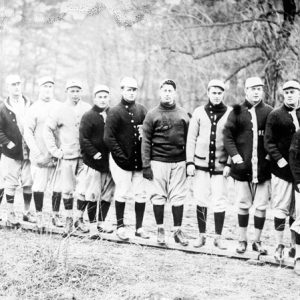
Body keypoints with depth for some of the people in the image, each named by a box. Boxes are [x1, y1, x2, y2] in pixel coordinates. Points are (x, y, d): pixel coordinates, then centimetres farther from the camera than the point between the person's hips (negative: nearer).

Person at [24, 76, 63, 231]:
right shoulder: (34, 108, 0)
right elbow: (27, 132, -2)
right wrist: (38, 154, -10)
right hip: (40, 156, -2)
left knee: (58, 187, 3)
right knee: (39, 187, -1)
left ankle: (56, 215, 16)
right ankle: (39, 216, 11)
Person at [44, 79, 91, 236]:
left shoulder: (88, 109, 3)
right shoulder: (59, 110, 0)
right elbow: (48, 130, 3)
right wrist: (54, 150, -3)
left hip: (85, 156, 1)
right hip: (67, 156, -1)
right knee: (67, 189, 0)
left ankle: (80, 219, 16)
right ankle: (69, 219, 14)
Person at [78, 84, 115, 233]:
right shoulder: (88, 116, -3)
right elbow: (83, 139, -7)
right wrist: (94, 153, -15)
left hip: (110, 161, 4)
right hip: (93, 162, -4)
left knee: (108, 194, 8)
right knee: (93, 195, -1)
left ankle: (101, 221, 19)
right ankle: (92, 223, 9)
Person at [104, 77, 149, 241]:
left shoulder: (142, 110, 10)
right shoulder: (115, 112, -3)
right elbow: (108, 137, -7)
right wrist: (121, 156, -11)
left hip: (140, 159, 4)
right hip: (121, 160, -4)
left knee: (141, 194, 4)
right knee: (122, 193, -1)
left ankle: (139, 227, 14)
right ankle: (120, 226, 13)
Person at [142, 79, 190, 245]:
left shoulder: (183, 115, 10)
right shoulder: (152, 115, 4)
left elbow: (188, 140, 11)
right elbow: (146, 141, 1)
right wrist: (146, 165, -5)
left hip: (179, 162, 2)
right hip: (158, 161, -1)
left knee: (178, 197, 2)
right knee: (158, 196, 1)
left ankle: (178, 230, 9)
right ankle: (160, 229, 13)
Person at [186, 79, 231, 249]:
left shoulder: (230, 113, 1)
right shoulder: (199, 112, 5)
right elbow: (191, 138, 6)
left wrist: (229, 164, -7)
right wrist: (190, 162, -1)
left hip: (220, 164, -1)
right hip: (201, 163, 1)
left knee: (220, 202, -1)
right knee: (201, 200, 5)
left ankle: (218, 237, 11)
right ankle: (202, 235, 16)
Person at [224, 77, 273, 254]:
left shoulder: (269, 112, 4)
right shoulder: (237, 112, 3)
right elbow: (228, 136, 1)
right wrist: (236, 157, -8)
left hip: (263, 167, 1)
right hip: (243, 166, -1)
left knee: (261, 206, 4)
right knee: (243, 205, 6)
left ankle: (257, 241, 17)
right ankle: (242, 240, 19)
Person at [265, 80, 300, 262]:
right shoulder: (276, 115, 1)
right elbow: (269, 142, -3)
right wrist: (280, 161, -14)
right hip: (282, 169, -3)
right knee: (281, 208, -1)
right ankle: (279, 245, 8)